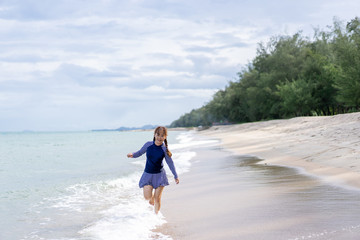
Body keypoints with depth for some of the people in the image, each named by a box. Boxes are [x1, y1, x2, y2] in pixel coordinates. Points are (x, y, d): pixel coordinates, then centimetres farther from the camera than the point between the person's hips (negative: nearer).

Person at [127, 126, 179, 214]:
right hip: (148, 174, 1)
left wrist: (176, 176, 3)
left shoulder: (164, 149, -8)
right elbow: (140, 153, 9)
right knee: (147, 196, -8)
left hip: (159, 175, -1)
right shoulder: (148, 145, -5)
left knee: (157, 198, 1)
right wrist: (132, 155, -13)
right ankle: (151, 197, 29)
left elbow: (170, 163, 0)